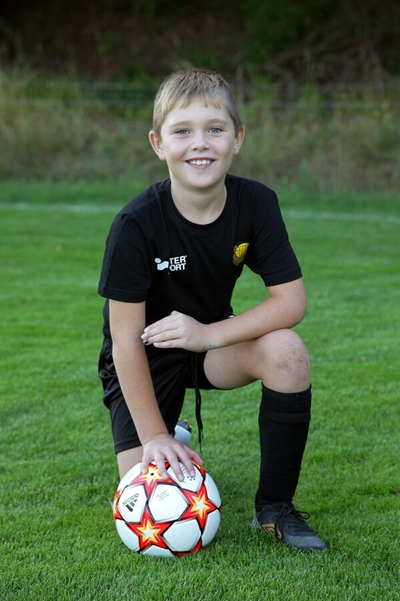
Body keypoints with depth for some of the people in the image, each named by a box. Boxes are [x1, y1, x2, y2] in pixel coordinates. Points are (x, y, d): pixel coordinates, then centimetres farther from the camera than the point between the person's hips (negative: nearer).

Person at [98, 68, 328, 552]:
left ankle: (275, 507, -12)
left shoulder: (256, 203, -17)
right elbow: (126, 339, -22)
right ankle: (168, 439, 24)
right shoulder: (137, 224, -25)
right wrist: (153, 435, -21)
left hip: (211, 343, 3)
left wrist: (211, 333, -31)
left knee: (285, 350, -30)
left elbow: (291, 300, -19)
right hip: (147, 358, -2)